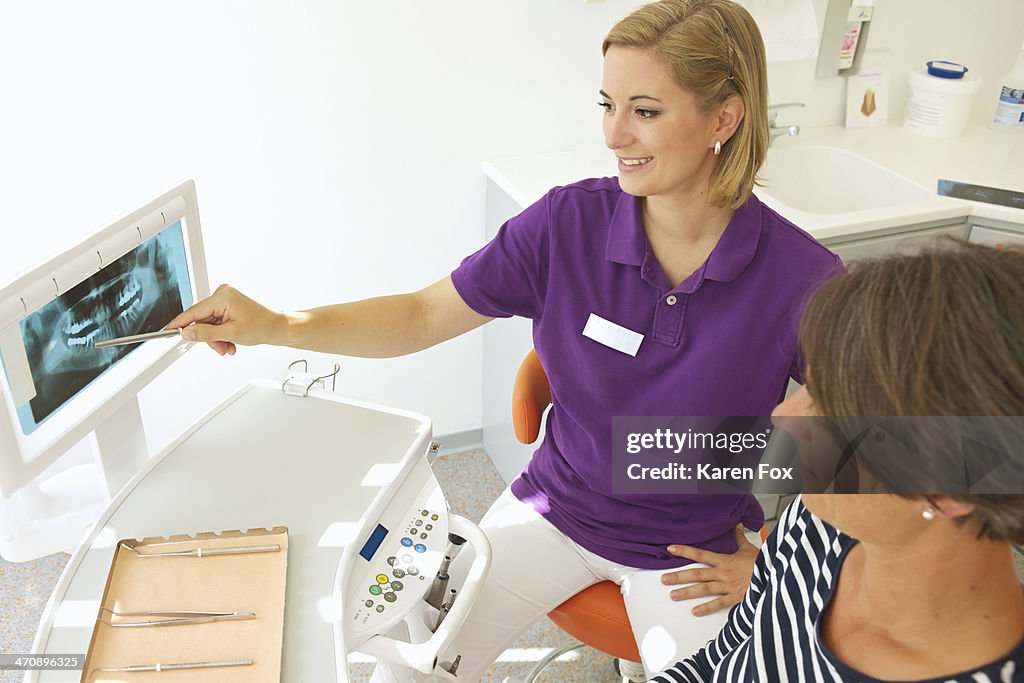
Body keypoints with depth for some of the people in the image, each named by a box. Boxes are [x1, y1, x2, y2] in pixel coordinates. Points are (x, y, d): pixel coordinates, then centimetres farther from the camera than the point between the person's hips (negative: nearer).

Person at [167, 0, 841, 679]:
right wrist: (277, 325, -19)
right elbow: (425, 316, -8)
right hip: (555, 512, 1)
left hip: (694, 553, 0)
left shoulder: (801, 279, -20)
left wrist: (766, 561, -6)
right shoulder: (569, 222, -16)